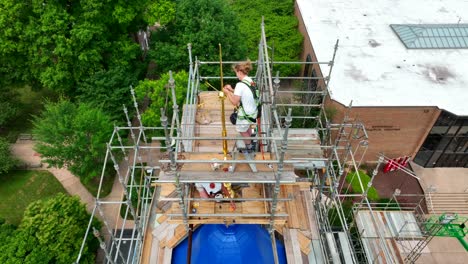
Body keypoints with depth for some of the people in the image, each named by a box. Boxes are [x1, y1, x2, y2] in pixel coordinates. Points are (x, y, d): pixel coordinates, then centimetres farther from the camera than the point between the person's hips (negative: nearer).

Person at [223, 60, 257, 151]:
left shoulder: (240, 85, -27)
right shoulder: (251, 81, -1)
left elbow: (235, 102, -22)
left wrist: (227, 92, -9)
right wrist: (231, 90, 9)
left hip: (245, 115, -8)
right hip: (253, 112, 8)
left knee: (243, 131, 19)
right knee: (248, 127, 34)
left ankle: (249, 148, 40)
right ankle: (250, 142, 57)